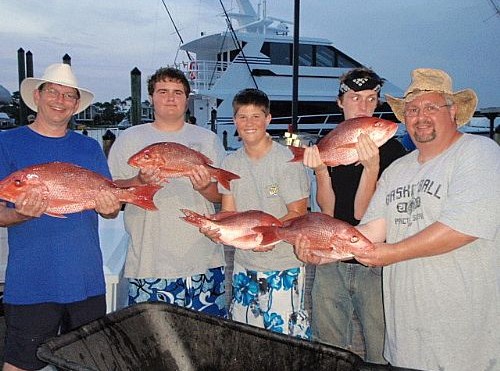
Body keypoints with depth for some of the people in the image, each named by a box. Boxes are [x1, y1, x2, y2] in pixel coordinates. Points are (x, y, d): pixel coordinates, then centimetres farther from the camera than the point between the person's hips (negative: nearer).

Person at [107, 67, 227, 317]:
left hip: (203, 260, 2)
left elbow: (223, 195, 7)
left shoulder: (207, 139, 10)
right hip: (149, 262, -1)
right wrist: (139, 182, -17)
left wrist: (205, 187, -15)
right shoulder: (129, 139, 6)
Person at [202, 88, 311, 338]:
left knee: (285, 334, -1)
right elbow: (229, 212, 5)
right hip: (243, 264, 6)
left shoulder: (287, 160, -11)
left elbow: (298, 214, -11)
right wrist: (215, 227, -17)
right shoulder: (230, 163, 6)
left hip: (284, 265, -5)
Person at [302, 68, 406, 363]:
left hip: (375, 264, -3)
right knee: (328, 354, 15)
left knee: (379, 353, 6)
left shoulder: (391, 149, -6)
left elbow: (361, 211, -12)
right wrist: (320, 170, -17)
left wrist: (372, 166, -26)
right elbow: (327, 209, -2)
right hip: (331, 262, 4)